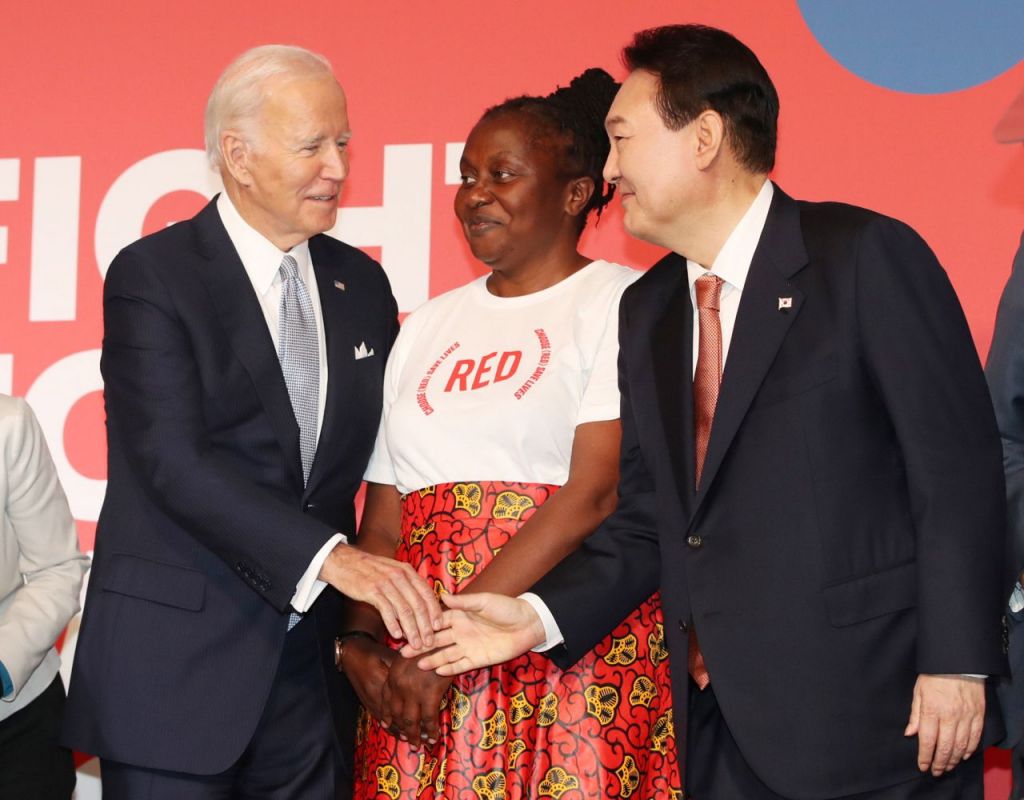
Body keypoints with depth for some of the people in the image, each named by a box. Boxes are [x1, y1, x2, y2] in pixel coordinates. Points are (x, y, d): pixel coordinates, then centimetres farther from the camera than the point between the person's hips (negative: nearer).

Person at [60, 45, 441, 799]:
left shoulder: (362, 284, 10)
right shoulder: (151, 276, -8)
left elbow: (373, 456, 13)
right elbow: (174, 460, -19)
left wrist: (386, 600, -1)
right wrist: (330, 558, -28)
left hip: (314, 671, 5)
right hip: (173, 672, -5)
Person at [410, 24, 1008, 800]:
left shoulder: (866, 257, -8)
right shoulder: (647, 308, 12)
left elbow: (959, 468, -10)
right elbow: (649, 515, 13)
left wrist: (957, 662, -14)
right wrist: (540, 613, 1)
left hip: (869, 714, -6)